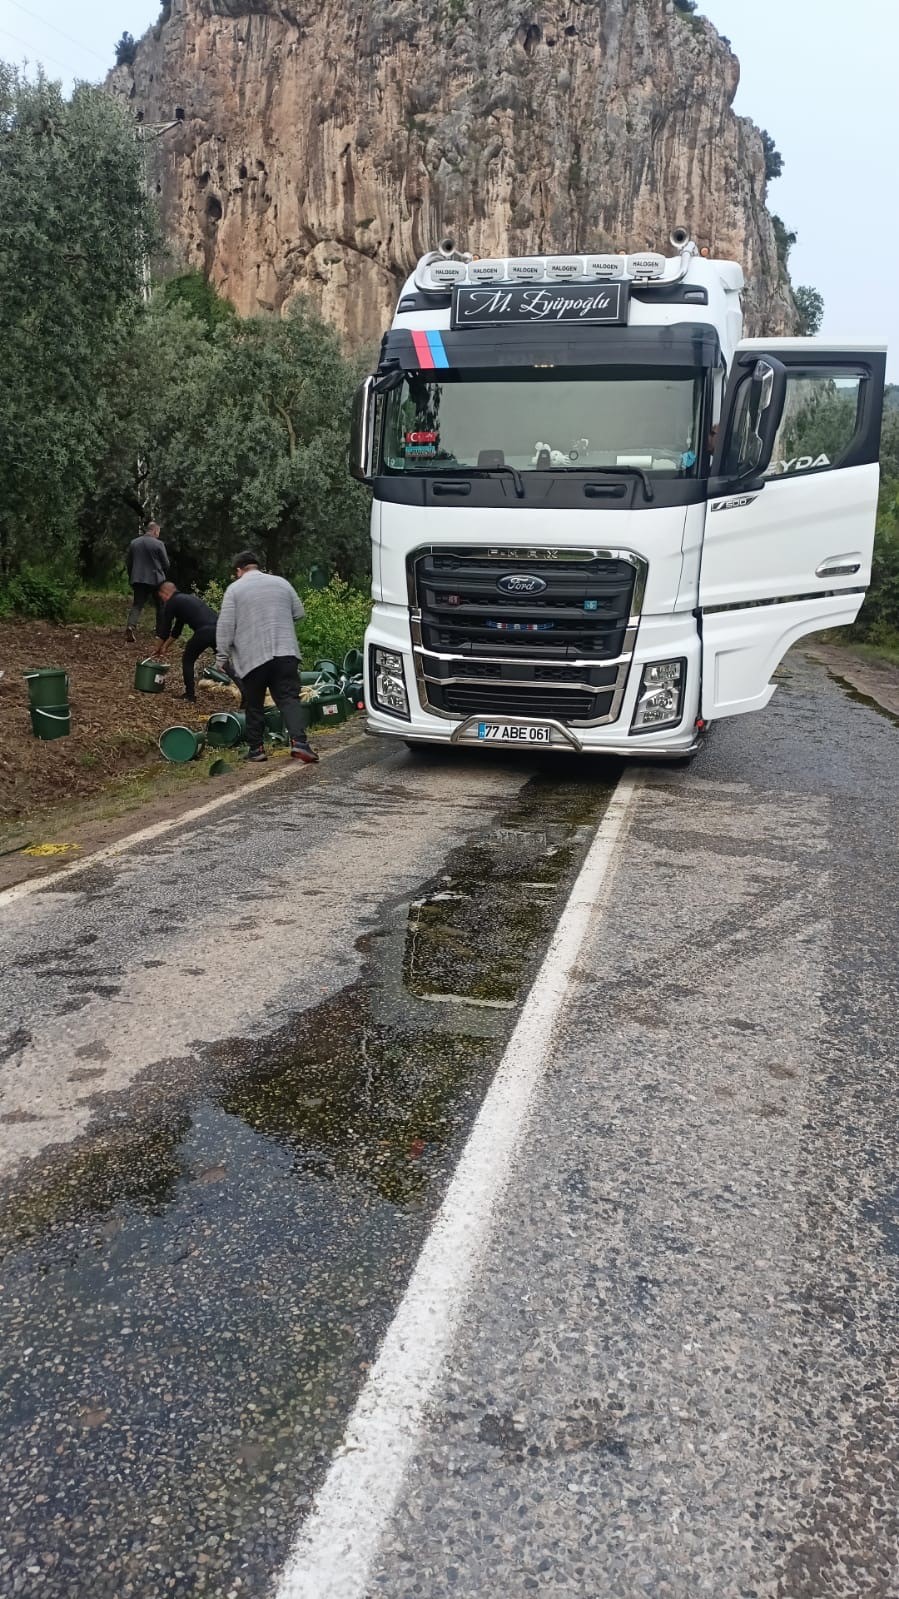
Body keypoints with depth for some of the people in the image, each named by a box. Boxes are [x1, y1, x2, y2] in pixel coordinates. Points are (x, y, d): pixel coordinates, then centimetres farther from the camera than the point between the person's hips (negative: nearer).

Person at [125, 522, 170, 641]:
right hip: (156, 580, -3)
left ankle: (131, 625, -22)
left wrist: (132, 576, 22)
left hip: (138, 579, 3)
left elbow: (128, 562, 10)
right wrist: (164, 575, 16)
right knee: (161, 606, 12)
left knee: (137, 605, 3)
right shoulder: (158, 544, -8)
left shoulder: (134, 543, 5)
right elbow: (166, 564, -4)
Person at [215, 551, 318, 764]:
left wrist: (221, 657, 1)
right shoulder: (281, 583, 13)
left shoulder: (234, 589, 3)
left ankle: (256, 748, 15)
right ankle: (299, 741, -21)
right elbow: (299, 614, 19)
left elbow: (225, 627, -3)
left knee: (254, 705, 10)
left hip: (252, 657, -2)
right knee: (289, 699, -3)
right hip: (285, 652, 2)